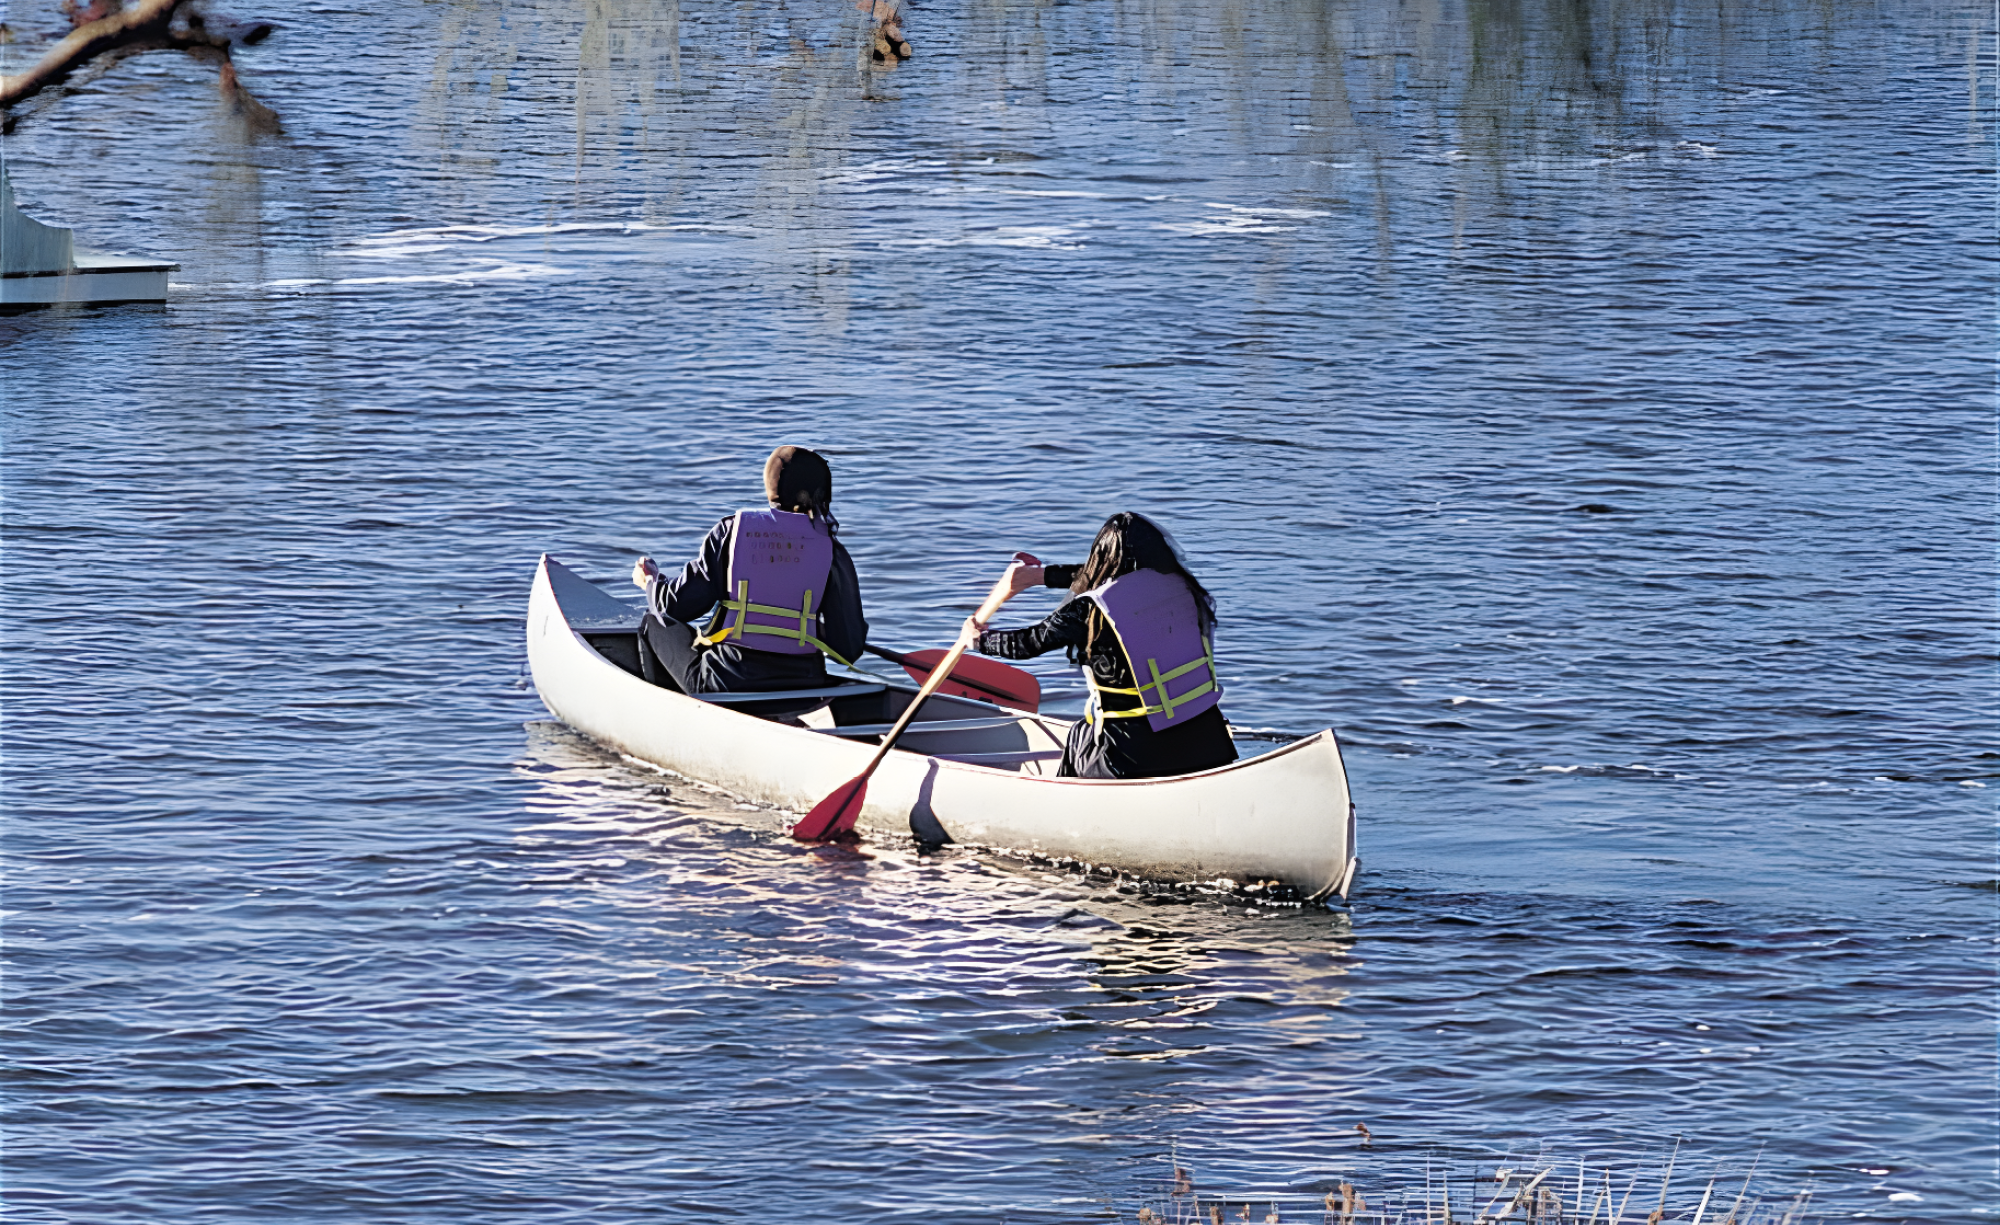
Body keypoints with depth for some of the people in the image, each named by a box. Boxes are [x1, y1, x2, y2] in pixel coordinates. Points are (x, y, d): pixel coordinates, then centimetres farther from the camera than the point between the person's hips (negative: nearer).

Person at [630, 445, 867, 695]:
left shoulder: (731, 531, -3)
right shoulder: (832, 552, -1)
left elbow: (678, 606, -2)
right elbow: (848, 648, -2)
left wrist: (651, 581, 21)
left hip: (726, 683, -3)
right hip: (803, 686, 3)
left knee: (655, 622, 24)